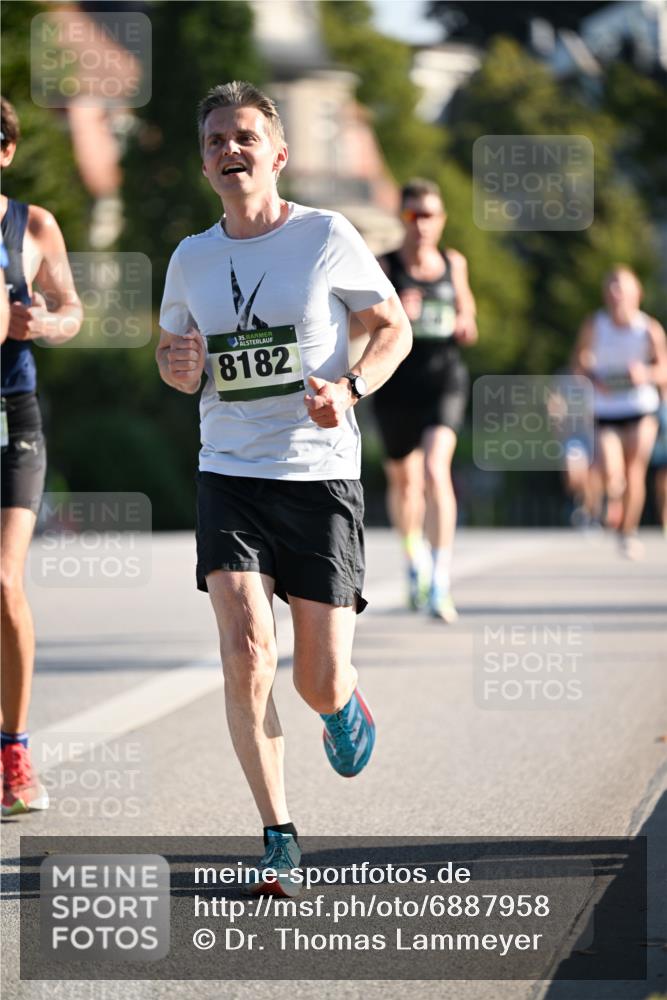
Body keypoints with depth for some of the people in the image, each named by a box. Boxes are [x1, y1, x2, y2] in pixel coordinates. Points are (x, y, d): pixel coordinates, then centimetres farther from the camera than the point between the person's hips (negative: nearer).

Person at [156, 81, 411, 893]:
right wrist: (175, 366, -4)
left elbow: (393, 328, 5)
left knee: (319, 683, -3)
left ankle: (343, 703, 38)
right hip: (229, 473, 2)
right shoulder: (191, 259, 6)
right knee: (245, 652, -17)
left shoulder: (327, 238, -4)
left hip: (320, 475, -2)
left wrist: (349, 389, -13)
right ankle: (279, 837, -6)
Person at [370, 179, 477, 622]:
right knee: (403, 481, 14)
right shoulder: (384, 267, -2)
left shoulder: (454, 263, 8)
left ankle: (441, 583, -23)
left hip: (444, 379, 0)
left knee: (435, 471, -21)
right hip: (397, 385, 0)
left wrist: (466, 326, 5)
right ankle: (415, 557, 44)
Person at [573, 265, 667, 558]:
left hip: (641, 410, 0)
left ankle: (629, 532, 15)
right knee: (611, 473, -14)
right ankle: (614, 498, 23)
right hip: (604, 410, 0)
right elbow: (579, 365, 0)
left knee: (635, 472, -4)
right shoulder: (593, 326, -7)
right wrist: (595, 380, -20)